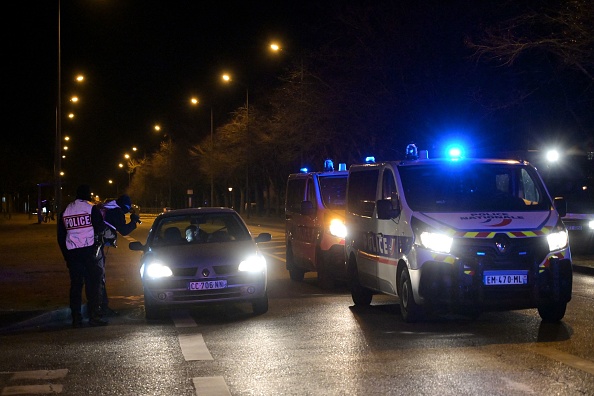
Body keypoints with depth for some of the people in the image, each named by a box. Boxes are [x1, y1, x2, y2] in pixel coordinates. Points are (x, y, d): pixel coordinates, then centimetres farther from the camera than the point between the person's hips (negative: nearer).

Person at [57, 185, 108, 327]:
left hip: (71, 252, 4)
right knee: (93, 283, -1)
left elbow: (60, 236, 16)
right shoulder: (92, 208, -2)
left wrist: (66, 255, 21)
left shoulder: (65, 211, 14)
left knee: (75, 285, 8)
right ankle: (93, 316, -6)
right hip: (88, 250, -4)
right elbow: (100, 228, -5)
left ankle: (76, 318, 6)